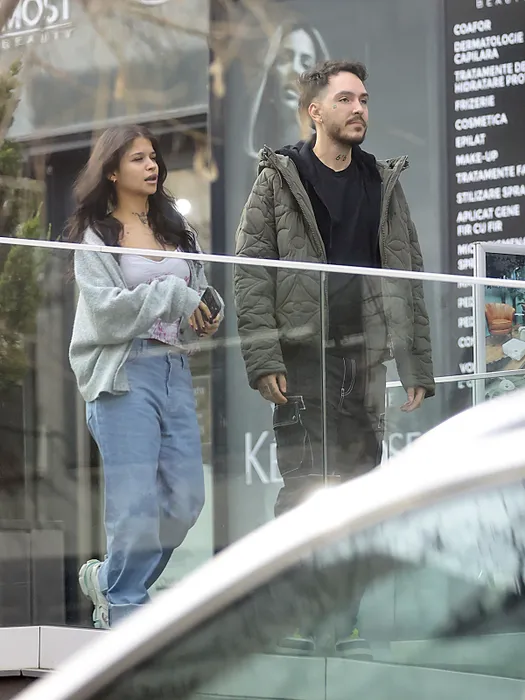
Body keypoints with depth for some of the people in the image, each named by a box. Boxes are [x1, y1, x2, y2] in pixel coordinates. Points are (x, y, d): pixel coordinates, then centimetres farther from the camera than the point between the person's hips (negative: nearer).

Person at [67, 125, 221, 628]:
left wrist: (206, 316, -2)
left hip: (175, 369, 6)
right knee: (135, 502, -9)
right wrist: (172, 295, -13)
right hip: (124, 374, -6)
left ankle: (109, 579, 21)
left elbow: (199, 299, 20)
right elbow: (106, 309, -11)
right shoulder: (95, 236, 1)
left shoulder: (176, 232, 17)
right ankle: (124, 606, 6)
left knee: (186, 499, 3)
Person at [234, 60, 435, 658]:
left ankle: (346, 626, 10)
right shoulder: (278, 180, 2)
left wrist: (417, 364, 8)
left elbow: (407, 277, 14)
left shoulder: (385, 184, 15)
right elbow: (251, 273, -4)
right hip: (302, 358, -4)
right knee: (305, 488, -7)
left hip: (365, 360, 4)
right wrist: (263, 358, -13)